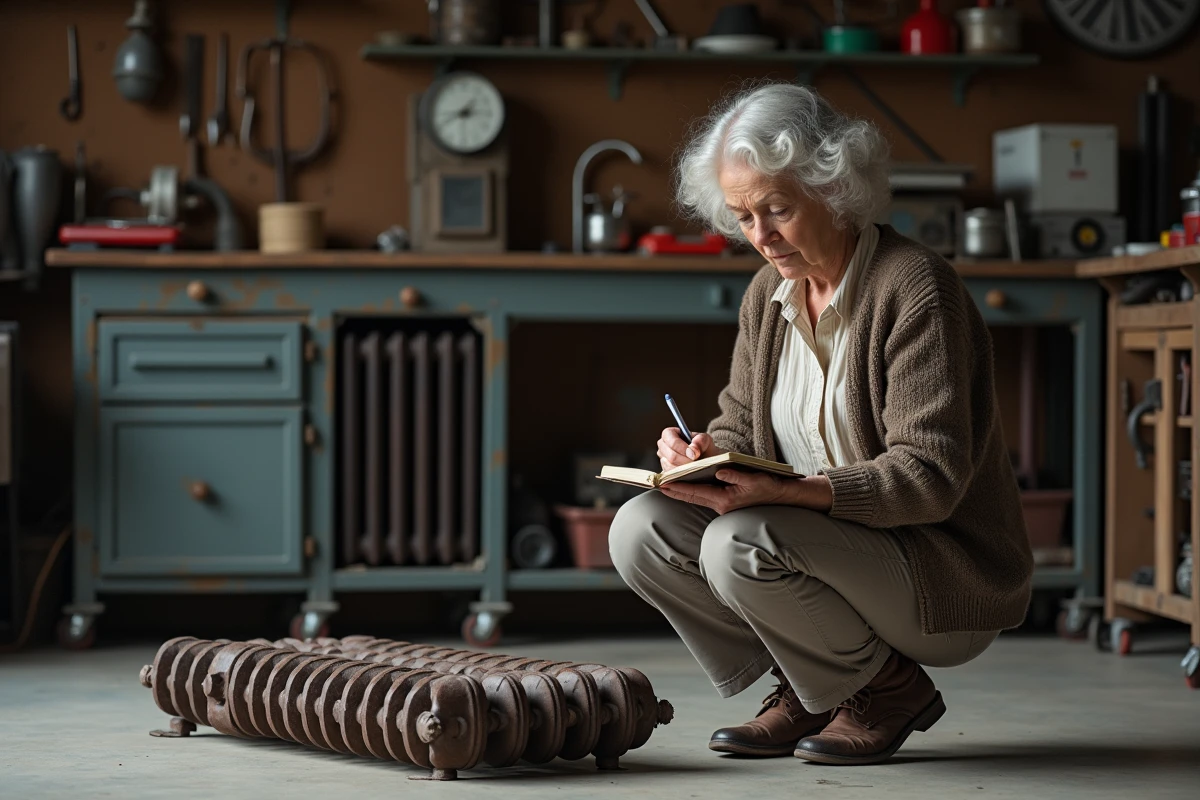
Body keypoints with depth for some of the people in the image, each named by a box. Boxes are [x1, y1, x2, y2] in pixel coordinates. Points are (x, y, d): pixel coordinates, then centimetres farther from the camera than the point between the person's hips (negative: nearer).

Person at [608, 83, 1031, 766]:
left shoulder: (915, 287, -18)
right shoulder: (770, 294, 6)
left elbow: (930, 478, -24)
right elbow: (741, 424, 13)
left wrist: (789, 492, -36)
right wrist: (702, 455, -13)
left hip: (949, 578, -8)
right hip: (833, 545, 8)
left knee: (741, 546, -31)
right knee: (641, 532, -9)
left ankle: (890, 690, -5)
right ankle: (810, 691, 4)